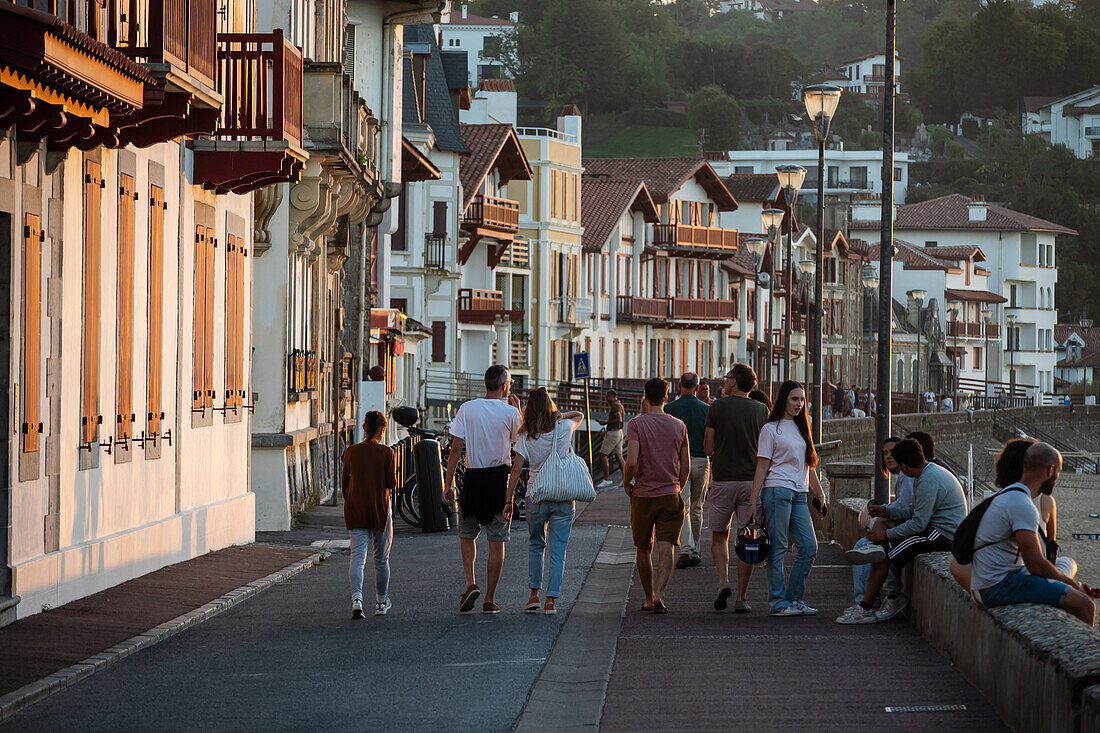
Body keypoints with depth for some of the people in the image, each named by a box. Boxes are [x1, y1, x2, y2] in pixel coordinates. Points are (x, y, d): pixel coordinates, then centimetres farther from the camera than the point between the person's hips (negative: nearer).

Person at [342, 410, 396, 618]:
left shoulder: (351, 451, 0)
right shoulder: (386, 453, -8)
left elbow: (344, 482, 5)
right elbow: (392, 483, -8)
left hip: (355, 510, 1)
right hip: (380, 510, -1)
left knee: (357, 556, -4)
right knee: (381, 559, 13)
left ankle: (356, 598, -26)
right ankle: (381, 603, 24)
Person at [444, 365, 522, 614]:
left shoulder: (467, 409, -2)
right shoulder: (510, 413, -5)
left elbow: (456, 448, -4)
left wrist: (448, 484, 0)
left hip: (473, 479, 1)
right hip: (501, 480, -1)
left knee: (467, 535, 17)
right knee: (496, 542, 4)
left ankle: (470, 583, -2)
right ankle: (490, 599, 5)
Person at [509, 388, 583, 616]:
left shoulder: (526, 437, -6)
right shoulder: (564, 429, -5)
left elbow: (516, 470, -6)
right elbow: (580, 415, 17)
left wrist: (509, 500, -1)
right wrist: (561, 416, 0)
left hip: (536, 498, 0)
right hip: (563, 498, 0)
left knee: (535, 545, 20)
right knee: (558, 550, 4)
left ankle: (534, 594, 12)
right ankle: (550, 600, -2)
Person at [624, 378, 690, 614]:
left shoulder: (636, 424, -7)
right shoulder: (679, 426, 3)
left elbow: (632, 461, -17)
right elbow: (686, 466, 5)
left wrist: (626, 483, 0)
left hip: (642, 495, -1)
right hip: (670, 495, 1)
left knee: (644, 550, 13)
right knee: (666, 548, -6)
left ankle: (649, 598, 21)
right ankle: (659, 595, -23)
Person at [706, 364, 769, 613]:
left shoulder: (717, 407, -3)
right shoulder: (761, 410, 2)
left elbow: (708, 447, -2)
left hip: (723, 479, -1)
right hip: (751, 480, 1)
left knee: (719, 536, 13)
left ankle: (724, 581, -9)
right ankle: (741, 598, 1)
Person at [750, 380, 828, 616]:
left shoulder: (801, 428, 19)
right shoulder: (770, 429, -1)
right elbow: (762, 467, -4)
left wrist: (820, 494, 20)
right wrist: (754, 501, -8)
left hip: (799, 494, 7)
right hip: (777, 491, -7)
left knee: (809, 546, -1)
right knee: (778, 548, -5)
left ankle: (794, 598, 7)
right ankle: (778, 603, -2)